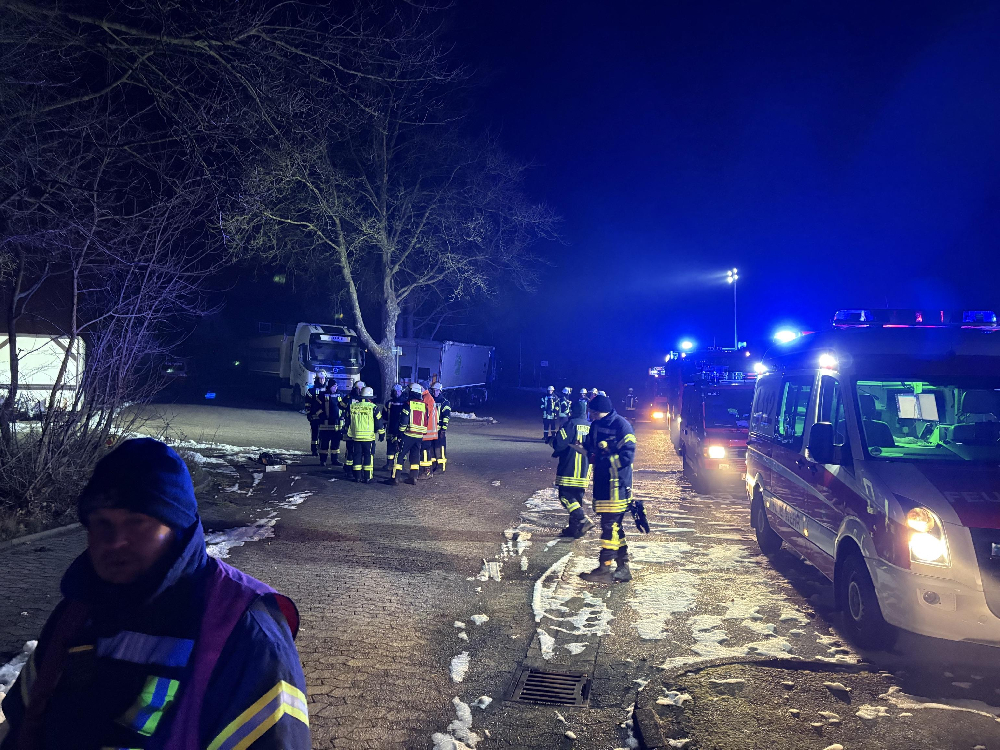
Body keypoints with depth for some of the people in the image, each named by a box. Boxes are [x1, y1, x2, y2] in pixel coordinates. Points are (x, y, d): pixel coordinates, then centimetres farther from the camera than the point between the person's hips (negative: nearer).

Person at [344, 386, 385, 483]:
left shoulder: (352, 407, 7)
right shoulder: (374, 407, -6)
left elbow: (348, 422, 14)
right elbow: (379, 423, -2)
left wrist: (349, 434, 23)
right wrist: (381, 434, 8)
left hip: (355, 436, 3)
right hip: (369, 437, -3)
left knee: (356, 456, 10)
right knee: (368, 456, 3)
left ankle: (357, 476, 13)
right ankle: (367, 477, 2)